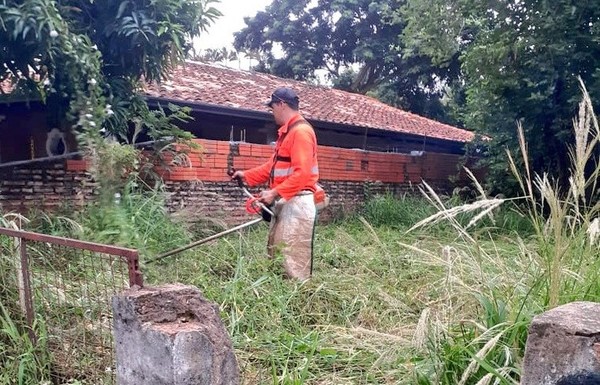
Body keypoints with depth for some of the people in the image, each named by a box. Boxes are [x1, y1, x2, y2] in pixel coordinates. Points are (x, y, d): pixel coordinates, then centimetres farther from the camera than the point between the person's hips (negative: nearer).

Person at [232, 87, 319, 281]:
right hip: (284, 202, 11)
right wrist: (247, 175, 21)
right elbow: (273, 165, 23)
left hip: (297, 203, -11)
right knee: (275, 254, 15)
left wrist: (275, 193, -25)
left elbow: (302, 174, -23)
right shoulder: (286, 132, 18)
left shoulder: (301, 131, -15)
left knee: (295, 259, -7)